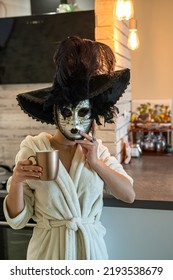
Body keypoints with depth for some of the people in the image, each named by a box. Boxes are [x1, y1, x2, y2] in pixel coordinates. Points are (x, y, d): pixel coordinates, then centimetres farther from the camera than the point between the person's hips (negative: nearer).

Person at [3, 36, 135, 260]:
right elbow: (17, 219, -7)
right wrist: (16, 182, -26)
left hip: (91, 246, 3)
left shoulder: (97, 149, -2)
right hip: (49, 248, -3)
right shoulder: (33, 148, -12)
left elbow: (129, 195, -5)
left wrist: (95, 162, -14)